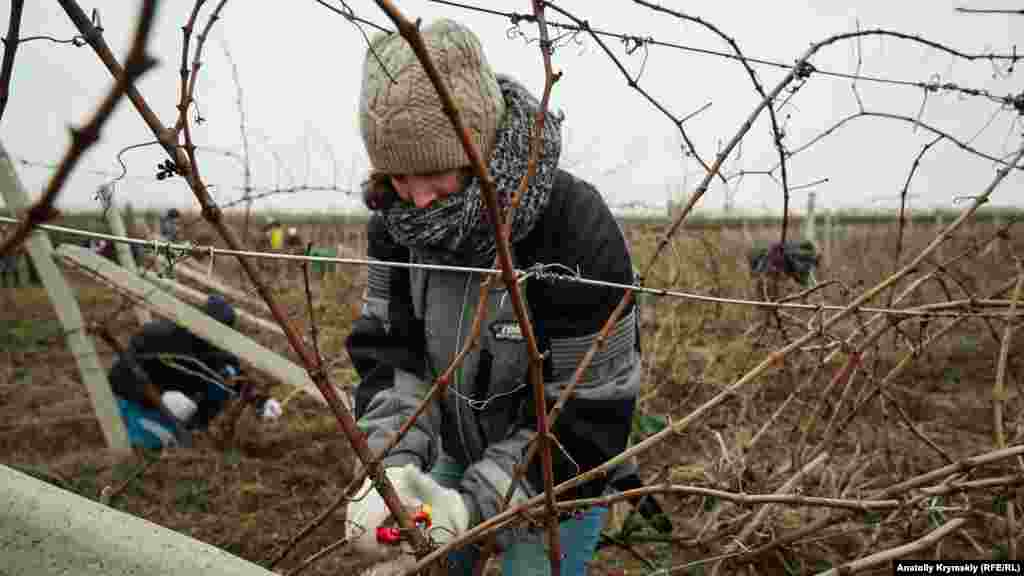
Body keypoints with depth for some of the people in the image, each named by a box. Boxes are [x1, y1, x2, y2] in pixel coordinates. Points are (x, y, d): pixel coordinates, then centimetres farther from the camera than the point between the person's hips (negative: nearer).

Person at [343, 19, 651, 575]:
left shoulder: (579, 233, -31)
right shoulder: (398, 220, -13)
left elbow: (587, 416, -26)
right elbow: (387, 352, -11)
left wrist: (472, 506, -32)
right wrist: (394, 462, -29)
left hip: (557, 476, -5)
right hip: (459, 456, 5)